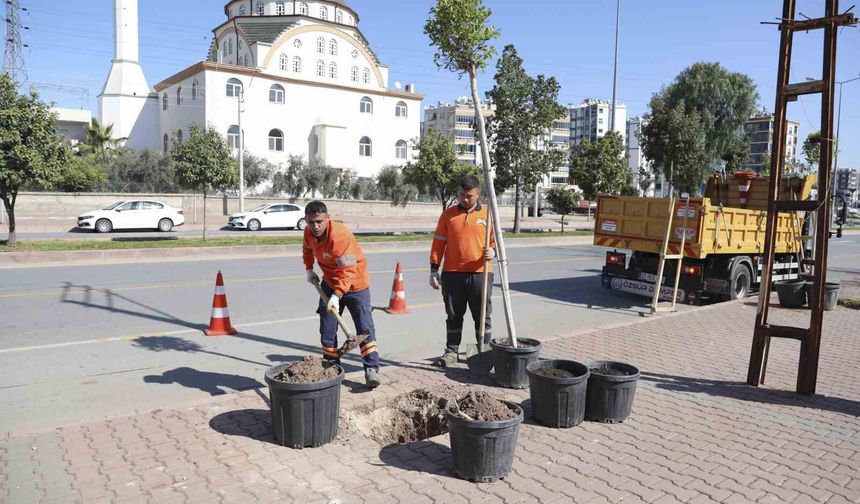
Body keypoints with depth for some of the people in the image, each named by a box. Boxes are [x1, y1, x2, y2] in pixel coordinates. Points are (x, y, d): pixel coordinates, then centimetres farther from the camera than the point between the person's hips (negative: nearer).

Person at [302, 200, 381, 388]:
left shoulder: (339, 235, -32)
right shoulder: (309, 232, -8)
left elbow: (348, 270, -36)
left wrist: (337, 295, -43)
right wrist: (309, 269, 8)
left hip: (355, 284, -6)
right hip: (330, 283, 7)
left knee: (365, 328, -9)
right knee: (327, 329, 7)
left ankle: (371, 369, -5)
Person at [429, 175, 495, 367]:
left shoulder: (488, 215, 4)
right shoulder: (448, 215, 5)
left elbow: (496, 241, 8)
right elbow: (438, 243, 6)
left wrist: (492, 252, -15)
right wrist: (434, 269, 2)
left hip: (480, 273, -1)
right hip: (452, 274, 1)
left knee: (482, 316, 7)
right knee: (454, 316, 10)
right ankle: (452, 351, 21)